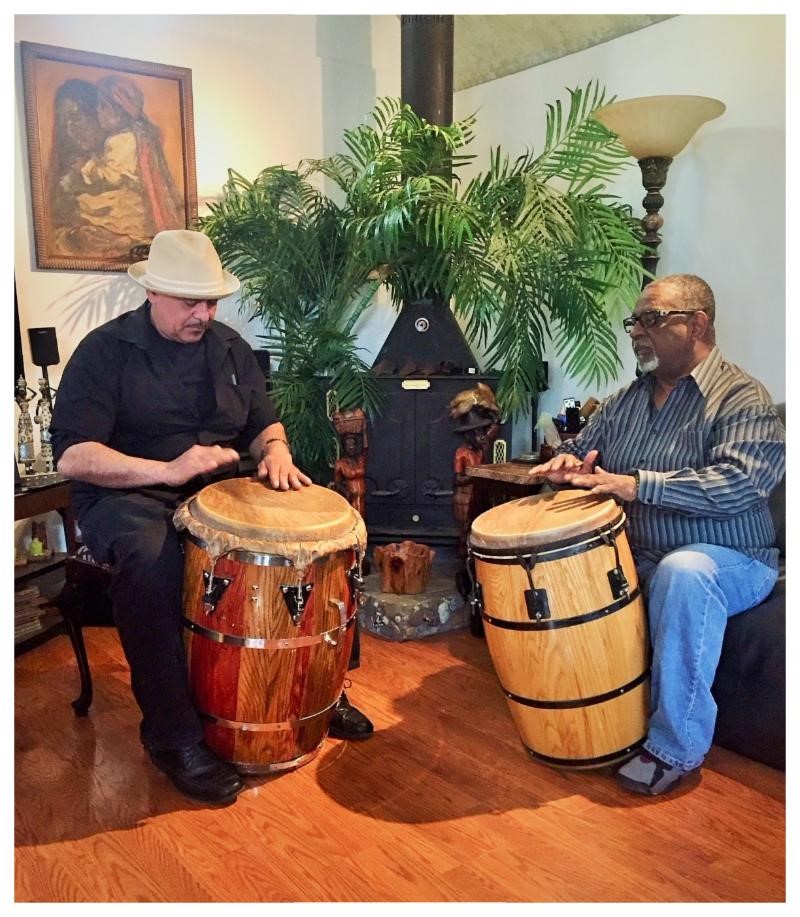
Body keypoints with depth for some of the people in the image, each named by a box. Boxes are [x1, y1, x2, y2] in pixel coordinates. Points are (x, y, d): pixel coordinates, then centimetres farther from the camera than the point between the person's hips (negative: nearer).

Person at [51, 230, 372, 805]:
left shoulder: (229, 348, 9)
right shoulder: (105, 351, -8)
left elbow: (263, 422, 16)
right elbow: (72, 456, -17)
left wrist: (275, 450, -10)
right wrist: (167, 470, -30)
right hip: (127, 496, -5)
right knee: (151, 557, -39)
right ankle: (174, 737, -24)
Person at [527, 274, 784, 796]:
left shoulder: (742, 398, -10)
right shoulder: (627, 400, 11)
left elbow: (737, 483, -26)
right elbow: (579, 453, 19)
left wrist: (636, 485, -34)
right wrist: (566, 465, -7)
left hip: (728, 561, -6)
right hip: (637, 556, 7)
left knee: (682, 573, -38)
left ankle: (677, 747, -23)